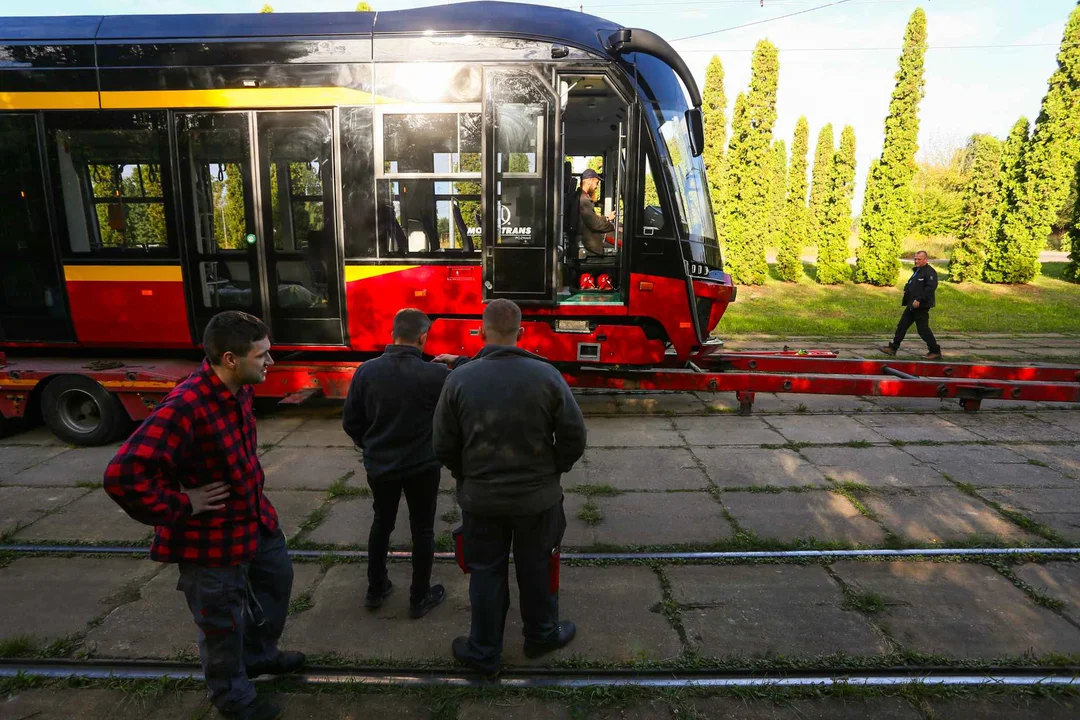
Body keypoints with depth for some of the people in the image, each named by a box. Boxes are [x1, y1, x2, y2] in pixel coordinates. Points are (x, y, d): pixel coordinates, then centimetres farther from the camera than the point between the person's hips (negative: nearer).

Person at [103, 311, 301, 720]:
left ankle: (259, 655, 53)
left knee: (277, 580, 28)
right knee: (223, 624, 14)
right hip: (213, 539, -8)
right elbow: (123, 476, -37)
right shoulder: (185, 407, -33)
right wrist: (182, 505, -25)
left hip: (256, 518, 9)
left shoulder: (240, 389, -5)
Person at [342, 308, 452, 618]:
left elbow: (350, 422, -2)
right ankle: (419, 598, 26)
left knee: (381, 523, 23)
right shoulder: (436, 375, -22)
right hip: (422, 467, -3)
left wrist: (371, 448, 13)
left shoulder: (366, 371, -10)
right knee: (422, 530, 14)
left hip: (378, 465, 4)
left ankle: (375, 590, 35)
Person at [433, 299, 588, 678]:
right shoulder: (546, 376, -13)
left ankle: (484, 653, 32)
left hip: (480, 499, 0)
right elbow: (574, 437, -9)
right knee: (536, 568, 21)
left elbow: (444, 446, -7)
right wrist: (551, 470, 9)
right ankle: (541, 635, 42)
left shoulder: (459, 379, -13)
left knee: (486, 573, 16)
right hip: (537, 496, 0)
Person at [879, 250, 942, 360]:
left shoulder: (929, 272, -13)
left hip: (921, 307, -10)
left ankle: (935, 352, 7)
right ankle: (893, 348, 16)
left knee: (923, 329, -4)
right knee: (902, 326, 11)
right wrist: (907, 288, 9)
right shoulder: (917, 271, 18)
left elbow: (931, 288, -25)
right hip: (912, 306, 10)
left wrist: (919, 300, -27)